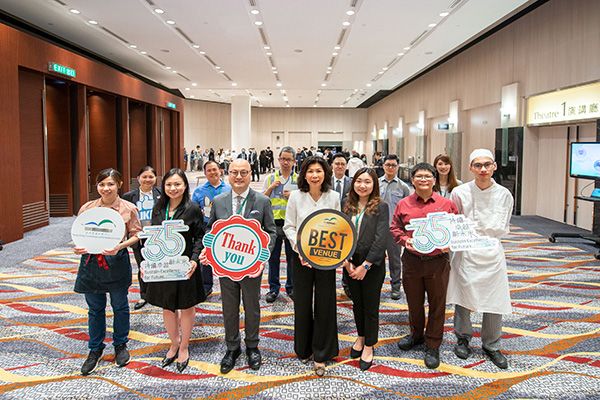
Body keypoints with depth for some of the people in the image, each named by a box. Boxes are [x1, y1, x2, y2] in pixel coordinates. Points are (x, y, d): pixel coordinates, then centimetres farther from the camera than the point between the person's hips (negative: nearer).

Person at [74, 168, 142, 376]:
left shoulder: (128, 208, -5)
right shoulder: (87, 208, 2)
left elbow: (136, 234, -2)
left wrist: (120, 246, -20)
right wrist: (78, 248, -12)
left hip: (117, 262, -2)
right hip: (91, 262, 2)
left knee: (119, 306, 14)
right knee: (95, 308, 14)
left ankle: (120, 345, 35)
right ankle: (95, 349, 32)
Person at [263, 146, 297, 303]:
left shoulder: (299, 180, 6)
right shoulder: (270, 178, 8)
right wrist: (270, 188, -8)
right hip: (273, 223, 1)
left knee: (292, 257, 6)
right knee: (273, 257, 7)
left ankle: (291, 287, 22)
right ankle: (274, 288, 20)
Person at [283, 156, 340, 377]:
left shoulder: (333, 197, 0)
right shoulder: (296, 196, -3)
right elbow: (289, 226, 0)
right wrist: (299, 247, -13)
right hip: (301, 256, 0)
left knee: (325, 303, 3)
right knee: (302, 302, 9)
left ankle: (321, 355, 17)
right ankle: (303, 349, 30)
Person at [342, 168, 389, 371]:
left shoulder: (381, 207, -8)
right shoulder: (348, 207, 6)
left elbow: (381, 239, -14)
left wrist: (365, 265, -16)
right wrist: (346, 261, -9)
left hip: (373, 266, -4)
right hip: (350, 264, 4)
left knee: (371, 306, 7)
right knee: (357, 303, 17)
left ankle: (369, 347, 23)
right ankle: (360, 337, 38)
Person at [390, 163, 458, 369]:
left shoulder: (446, 204, 0)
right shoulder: (403, 204, 3)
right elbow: (395, 228, 9)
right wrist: (404, 240, -9)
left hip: (438, 261, -1)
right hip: (411, 261, 2)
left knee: (437, 304, 6)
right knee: (414, 302, 16)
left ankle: (433, 346, 22)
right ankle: (416, 334, 40)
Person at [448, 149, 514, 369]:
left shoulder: (504, 194, 1)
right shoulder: (460, 192, -3)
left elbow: (501, 229, 3)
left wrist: (470, 229, -6)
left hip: (492, 253, 1)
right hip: (465, 253, -1)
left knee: (495, 302, 4)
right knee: (462, 297, 7)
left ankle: (491, 345, 25)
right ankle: (463, 338, 30)